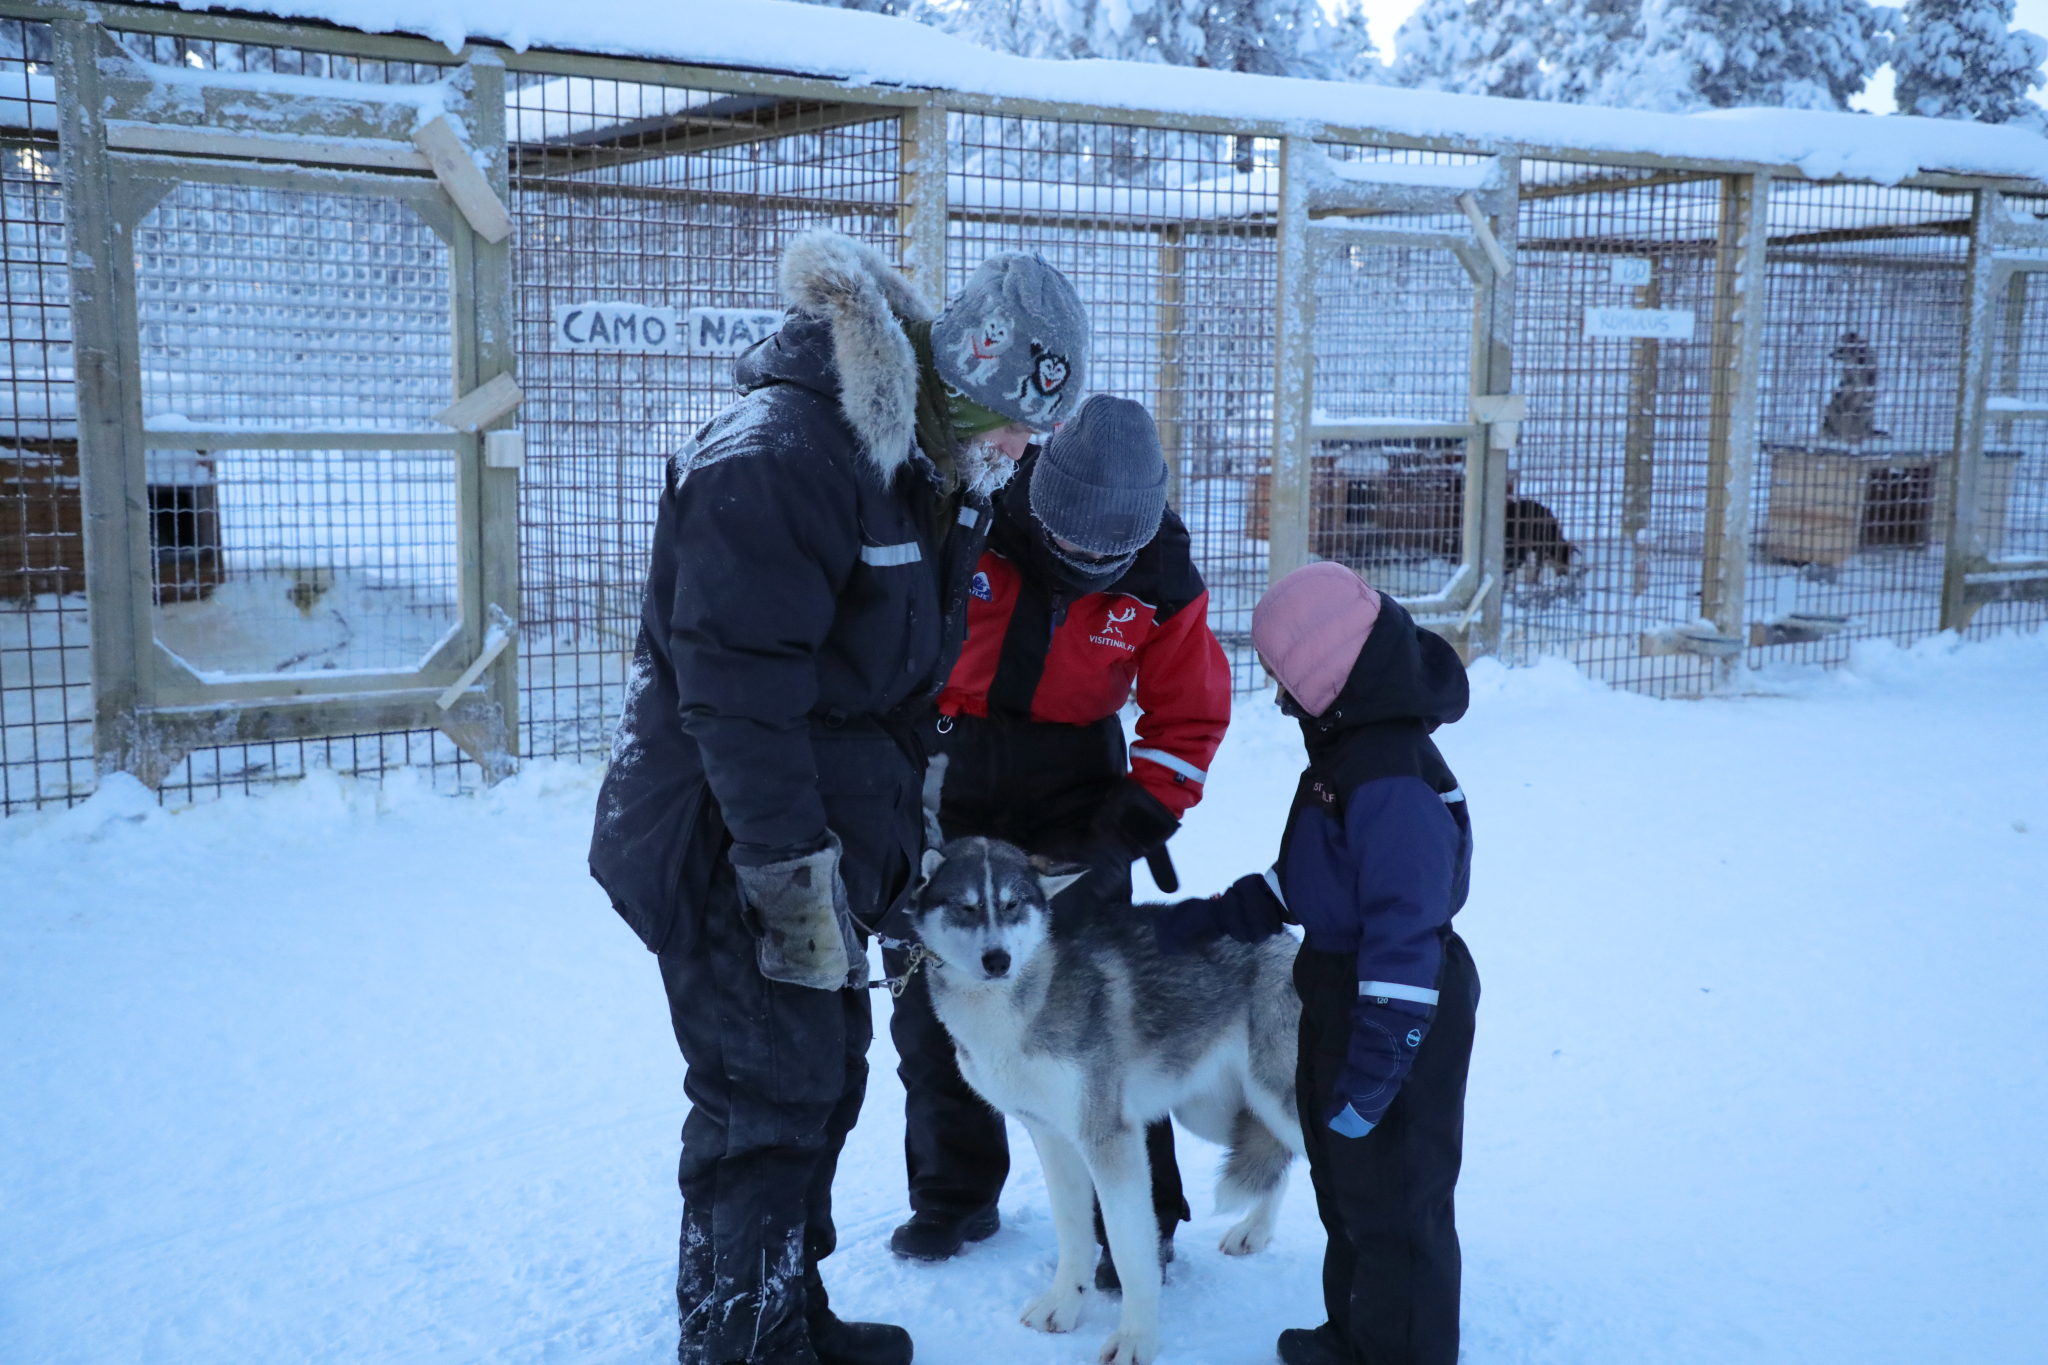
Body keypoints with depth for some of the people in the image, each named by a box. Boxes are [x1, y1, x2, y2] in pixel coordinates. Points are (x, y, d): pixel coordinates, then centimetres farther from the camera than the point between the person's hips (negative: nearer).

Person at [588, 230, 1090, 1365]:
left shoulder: (904, 464, 12)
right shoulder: (779, 450, -21)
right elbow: (738, 679, -26)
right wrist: (794, 869, -26)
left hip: (819, 834, 10)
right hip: (728, 845, -10)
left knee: (821, 1086, 19)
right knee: (769, 1107, -3)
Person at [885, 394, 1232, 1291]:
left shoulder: (1160, 577, -12)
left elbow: (1189, 721, -4)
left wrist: (1122, 839, -15)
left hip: (1068, 791, -1)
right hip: (937, 778, 1)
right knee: (927, 998, 8)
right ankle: (954, 1195, 28)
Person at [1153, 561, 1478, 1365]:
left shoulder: (1393, 783, -27)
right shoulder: (1345, 757, 6)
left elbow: (1405, 945, -28)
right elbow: (1296, 886, 15)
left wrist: (1369, 1076, -26)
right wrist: (1192, 921, 12)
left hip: (1399, 1023, -10)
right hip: (1342, 1000, 11)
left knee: (1393, 1202, 5)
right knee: (1344, 1185, 23)